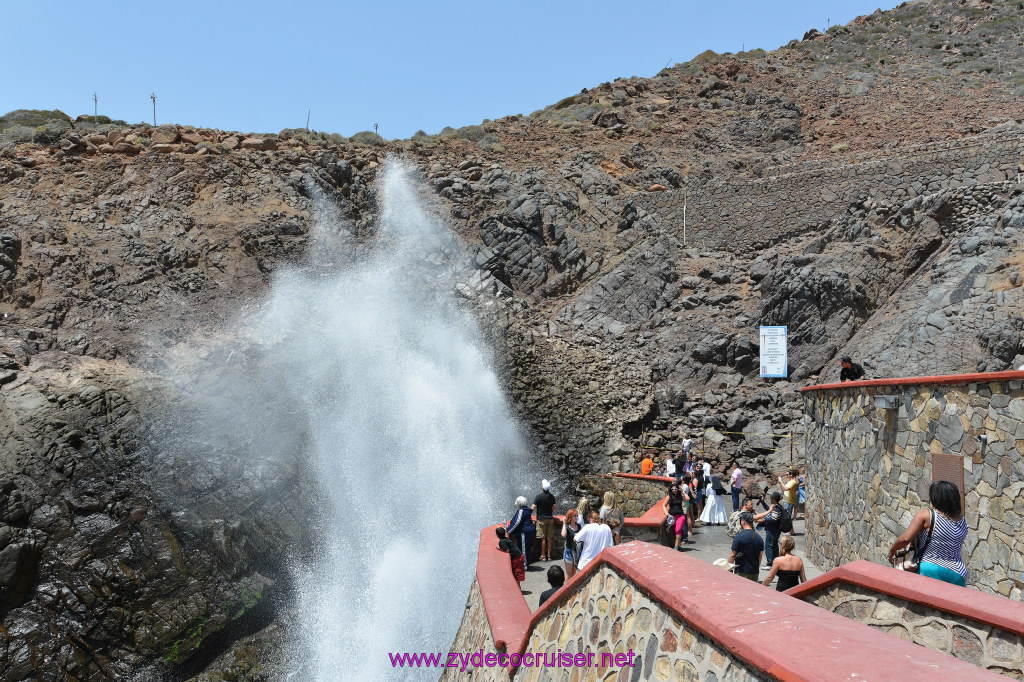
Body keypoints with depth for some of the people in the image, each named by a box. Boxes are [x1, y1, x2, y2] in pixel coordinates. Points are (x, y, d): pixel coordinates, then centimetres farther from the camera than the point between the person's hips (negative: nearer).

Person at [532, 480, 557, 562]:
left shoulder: (539, 497, -14)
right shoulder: (552, 497, 3)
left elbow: (533, 508, -14)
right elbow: (554, 508, 12)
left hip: (541, 518, -5)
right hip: (550, 518, 5)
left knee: (543, 538, -1)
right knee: (549, 538, 8)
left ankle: (543, 556, 2)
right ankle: (549, 555, 12)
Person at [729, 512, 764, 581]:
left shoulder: (739, 537, -13)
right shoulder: (759, 538, 6)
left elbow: (732, 555, -10)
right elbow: (760, 557, 15)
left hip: (742, 573, -6)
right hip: (755, 573, 6)